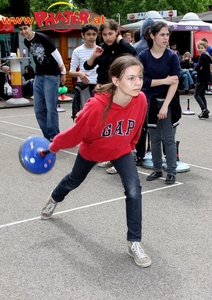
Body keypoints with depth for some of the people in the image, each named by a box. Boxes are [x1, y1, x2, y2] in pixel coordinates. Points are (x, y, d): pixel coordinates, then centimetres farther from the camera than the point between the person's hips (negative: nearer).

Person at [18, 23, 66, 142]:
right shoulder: (26, 42, 8)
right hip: (38, 75, 8)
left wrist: (63, 72, -4)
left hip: (51, 75, -8)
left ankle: (54, 137, 3)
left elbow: (56, 54, -10)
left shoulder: (42, 38, -14)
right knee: (39, 109, 8)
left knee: (51, 108, -8)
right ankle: (47, 136, 19)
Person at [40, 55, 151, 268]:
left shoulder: (140, 100, -29)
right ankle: (54, 199, 62)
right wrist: (53, 147, -9)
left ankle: (134, 243, -1)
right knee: (74, 180, 26)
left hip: (121, 150, 2)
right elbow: (76, 132, -23)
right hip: (91, 150, -1)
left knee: (134, 190, -17)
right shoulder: (97, 106, -42)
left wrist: (129, 146, 10)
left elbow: (135, 130, -7)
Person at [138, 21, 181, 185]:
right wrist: (164, 80, -15)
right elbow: (143, 80, -8)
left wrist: (165, 106, -19)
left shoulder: (172, 56, -8)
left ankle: (171, 172, 10)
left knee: (168, 139, 0)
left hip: (168, 101, -2)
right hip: (150, 101, 2)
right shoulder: (143, 56, -5)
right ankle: (157, 170, 23)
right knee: (154, 138, 10)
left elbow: (174, 83, -13)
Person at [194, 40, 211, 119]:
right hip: (206, 78, 10)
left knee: (196, 95, -5)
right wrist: (199, 68, -1)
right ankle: (205, 113, 11)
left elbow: (197, 68, -22)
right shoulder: (207, 56, 15)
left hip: (202, 79, -10)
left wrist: (198, 67, -2)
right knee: (202, 95, 13)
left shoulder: (203, 56, -16)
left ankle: (204, 109, -18)